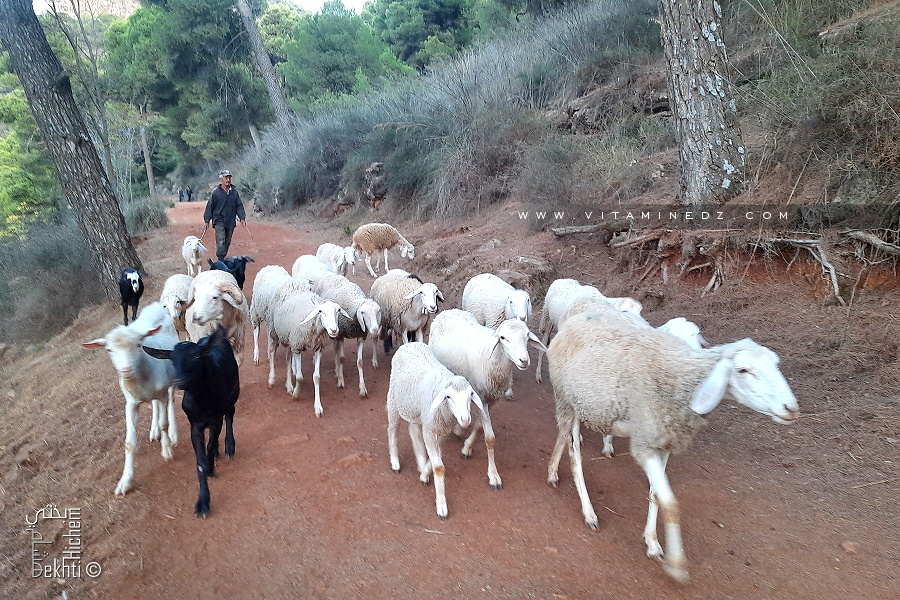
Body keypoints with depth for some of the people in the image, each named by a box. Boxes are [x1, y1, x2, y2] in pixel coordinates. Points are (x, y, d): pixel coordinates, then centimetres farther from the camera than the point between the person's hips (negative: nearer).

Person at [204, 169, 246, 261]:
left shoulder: (234, 192, 6)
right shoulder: (216, 192, -4)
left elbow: (239, 206, 12)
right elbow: (210, 206, 1)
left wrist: (242, 217, 3)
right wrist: (207, 219, 2)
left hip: (231, 222, 4)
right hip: (219, 220, -4)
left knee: (227, 241, 11)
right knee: (221, 241, -14)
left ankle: (223, 257, 23)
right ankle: (220, 260, -15)